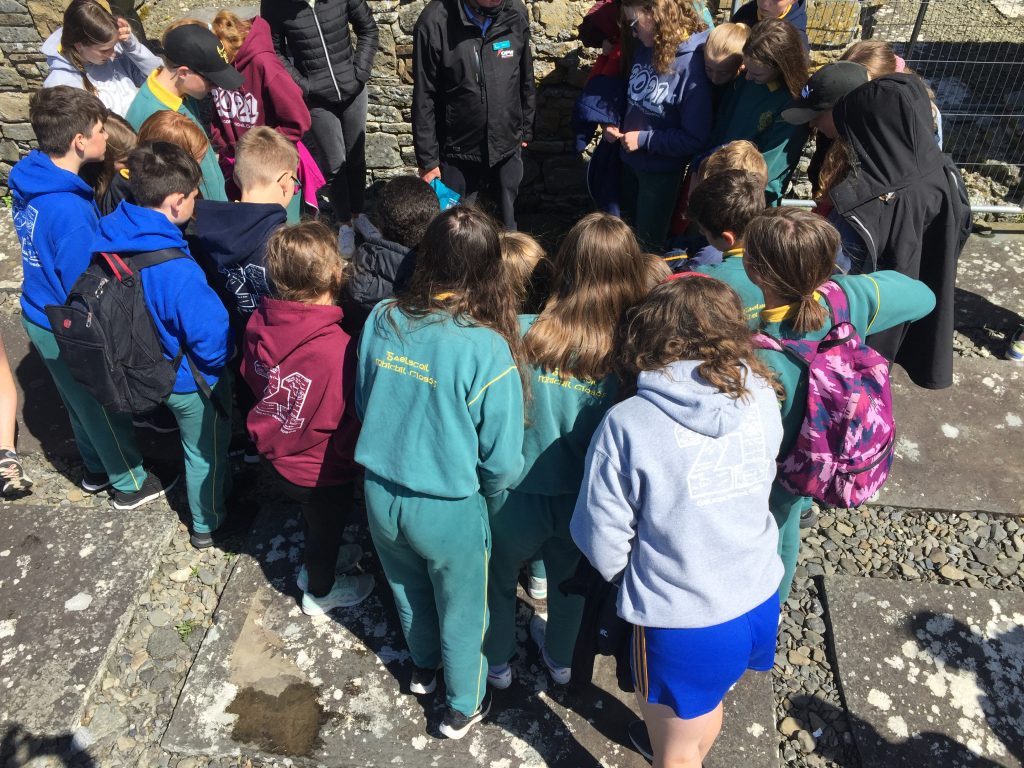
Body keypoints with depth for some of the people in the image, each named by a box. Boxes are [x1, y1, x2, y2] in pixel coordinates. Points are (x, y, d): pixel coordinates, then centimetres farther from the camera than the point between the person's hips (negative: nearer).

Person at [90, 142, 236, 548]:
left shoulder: (107, 234, -14)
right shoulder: (177, 271, -39)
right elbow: (212, 339, -30)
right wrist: (227, 351, -7)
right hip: (188, 381, -7)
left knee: (200, 442, 32)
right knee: (206, 451, 19)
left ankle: (222, 485, 57)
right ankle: (209, 524, 42)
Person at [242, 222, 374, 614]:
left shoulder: (260, 322, -18)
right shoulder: (338, 350, -39)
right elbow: (351, 425, -26)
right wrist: (358, 458, -7)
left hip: (279, 457, 6)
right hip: (323, 472, -6)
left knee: (314, 518, 34)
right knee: (327, 526, 25)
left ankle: (317, 561, 62)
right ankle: (320, 591, 51)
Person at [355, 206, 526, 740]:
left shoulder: (381, 320, -13)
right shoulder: (487, 349, -26)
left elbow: (364, 403, 4)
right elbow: (502, 460, -18)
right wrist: (485, 494, 4)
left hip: (380, 494, 5)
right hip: (448, 510, -4)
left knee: (409, 591, 31)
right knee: (461, 612, 23)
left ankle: (422, 667, 59)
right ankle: (463, 708, 47)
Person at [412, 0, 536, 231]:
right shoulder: (435, 21, -16)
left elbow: (526, 79, 8)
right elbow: (424, 97, -11)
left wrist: (526, 130, 13)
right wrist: (427, 159, -9)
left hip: (507, 149, 3)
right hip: (457, 153, -3)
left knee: (507, 221, 16)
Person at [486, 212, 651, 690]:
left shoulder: (521, 334, -27)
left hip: (517, 496, -1)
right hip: (582, 499, 2)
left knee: (499, 578, 29)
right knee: (569, 578, 32)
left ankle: (497, 663, 55)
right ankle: (560, 659, 59)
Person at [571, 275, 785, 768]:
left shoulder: (628, 424, -25)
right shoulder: (763, 398, -11)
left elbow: (602, 539, -16)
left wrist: (625, 575, 5)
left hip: (683, 625, -5)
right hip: (761, 602, 6)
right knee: (706, 707, 35)